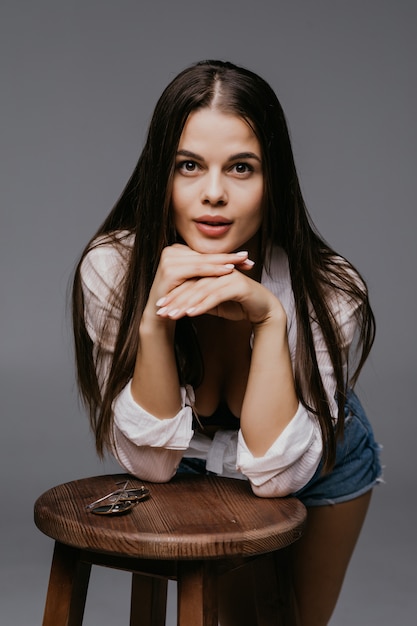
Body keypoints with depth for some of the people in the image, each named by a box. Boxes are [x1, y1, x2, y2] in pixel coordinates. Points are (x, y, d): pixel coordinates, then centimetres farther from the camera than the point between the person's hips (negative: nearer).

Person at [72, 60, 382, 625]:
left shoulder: (330, 294, -34)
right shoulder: (111, 269, -32)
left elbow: (278, 472, -33)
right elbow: (150, 462, -29)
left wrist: (270, 318, -45)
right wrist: (156, 318, -45)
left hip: (321, 469, 0)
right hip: (197, 470, 1)